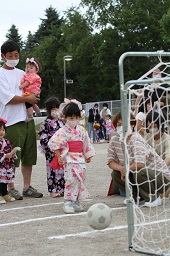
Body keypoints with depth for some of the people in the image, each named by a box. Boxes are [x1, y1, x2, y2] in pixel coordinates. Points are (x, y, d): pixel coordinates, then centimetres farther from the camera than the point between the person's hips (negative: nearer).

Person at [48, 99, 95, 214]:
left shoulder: (82, 130, 10)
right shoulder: (63, 131, -8)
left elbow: (87, 144, 18)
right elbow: (54, 143, -12)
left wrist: (88, 156, 17)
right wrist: (59, 156, -13)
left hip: (81, 158, 6)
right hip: (69, 159, -6)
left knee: (80, 179, 9)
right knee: (71, 179, -16)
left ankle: (76, 202, 19)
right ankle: (68, 202, -11)